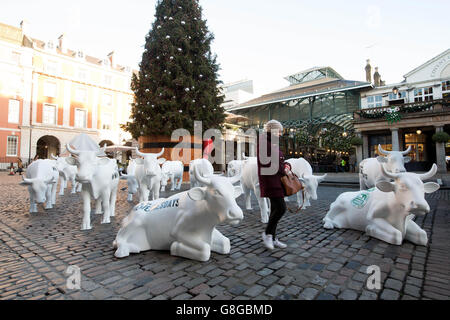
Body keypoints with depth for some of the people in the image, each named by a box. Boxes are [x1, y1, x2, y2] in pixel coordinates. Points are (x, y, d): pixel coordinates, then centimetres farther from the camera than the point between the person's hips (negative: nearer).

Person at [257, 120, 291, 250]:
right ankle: (267, 233, 5)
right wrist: (283, 170, -10)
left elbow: (280, 160, 24)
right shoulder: (263, 142, -11)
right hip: (270, 180, -10)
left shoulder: (273, 143, 18)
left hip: (277, 180, 10)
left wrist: (286, 165, 2)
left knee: (275, 209, 11)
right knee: (281, 207, -13)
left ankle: (273, 238, 20)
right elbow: (267, 163, -19)